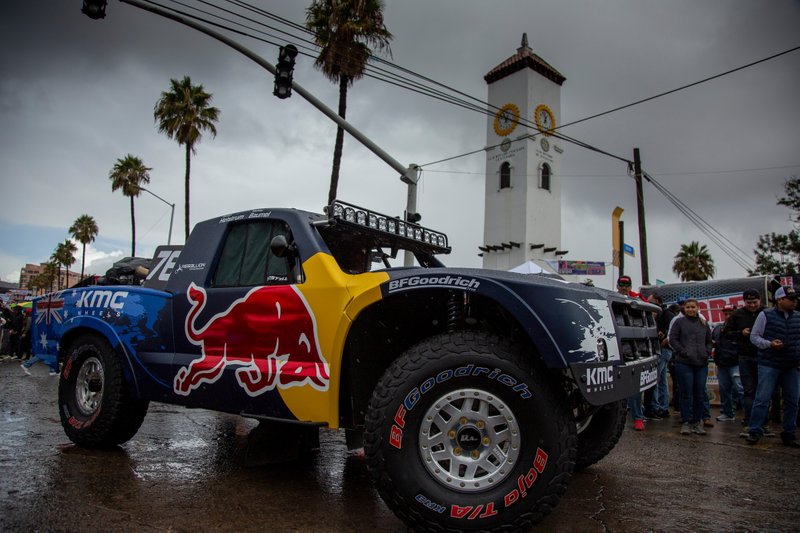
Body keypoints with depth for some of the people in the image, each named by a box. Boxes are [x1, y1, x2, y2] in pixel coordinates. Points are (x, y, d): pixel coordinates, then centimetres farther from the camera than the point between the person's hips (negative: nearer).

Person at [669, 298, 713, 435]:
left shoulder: (703, 323, 15)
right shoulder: (679, 322, 2)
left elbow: (709, 341, 21)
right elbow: (673, 339, -2)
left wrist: (707, 352, 4)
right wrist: (683, 351, -11)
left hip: (702, 363, 4)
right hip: (684, 363, -4)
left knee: (700, 394, 6)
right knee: (686, 394, -1)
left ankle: (697, 422, 17)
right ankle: (685, 422, 6)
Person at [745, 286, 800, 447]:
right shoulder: (766, 315, -3)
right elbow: (754, 336, 0)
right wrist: (769, 344, -16)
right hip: (769, 364, -5)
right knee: (762, 399, -5)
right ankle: (755, 432, 2)